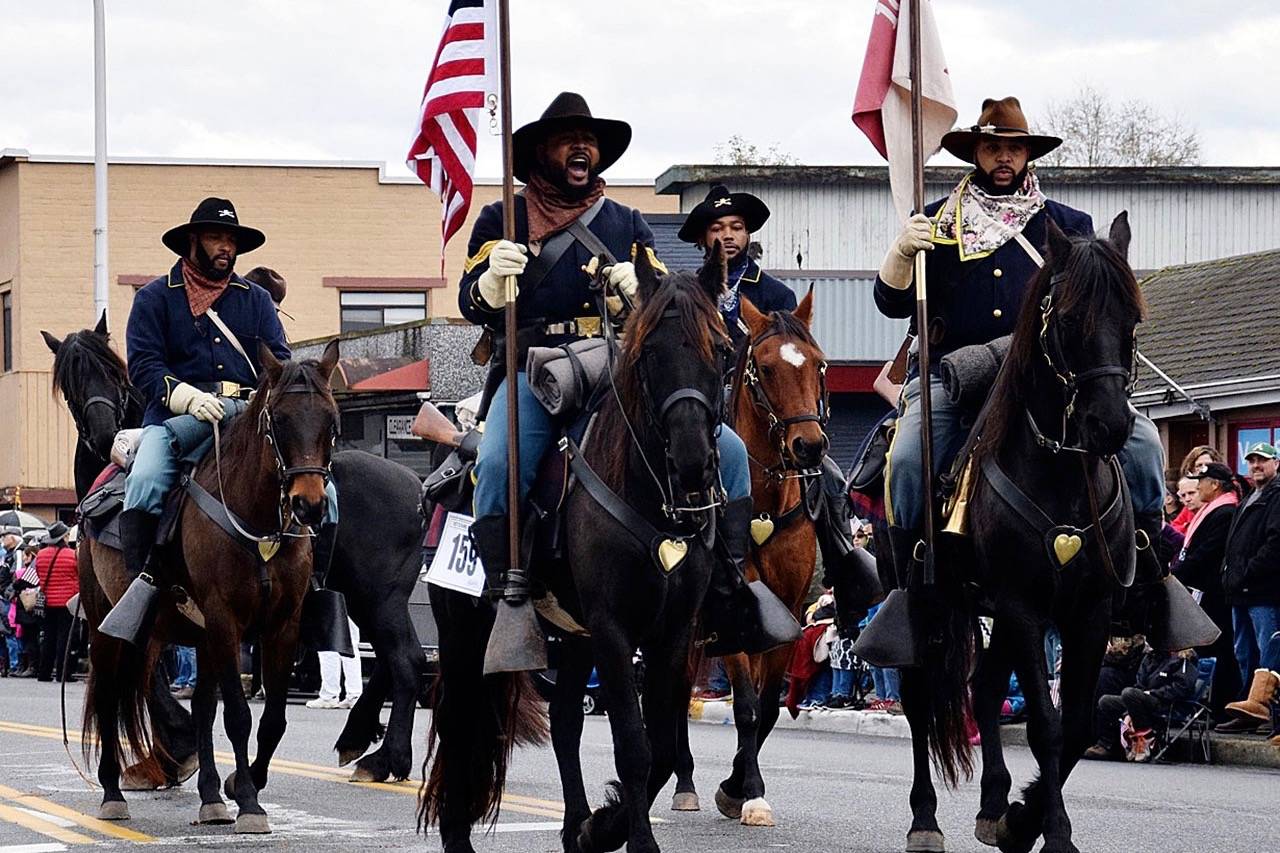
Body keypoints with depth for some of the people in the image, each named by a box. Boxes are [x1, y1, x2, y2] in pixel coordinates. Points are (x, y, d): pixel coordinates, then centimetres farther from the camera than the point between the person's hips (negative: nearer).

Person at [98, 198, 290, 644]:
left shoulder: (256, 300, 20)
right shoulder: (155, 297, 10)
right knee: (145, 481, -31)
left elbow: (279, 361, 12)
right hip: (175, 415, -2)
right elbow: (143, 364, -2)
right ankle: (141, 585, -26)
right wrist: (188, 397, -20)